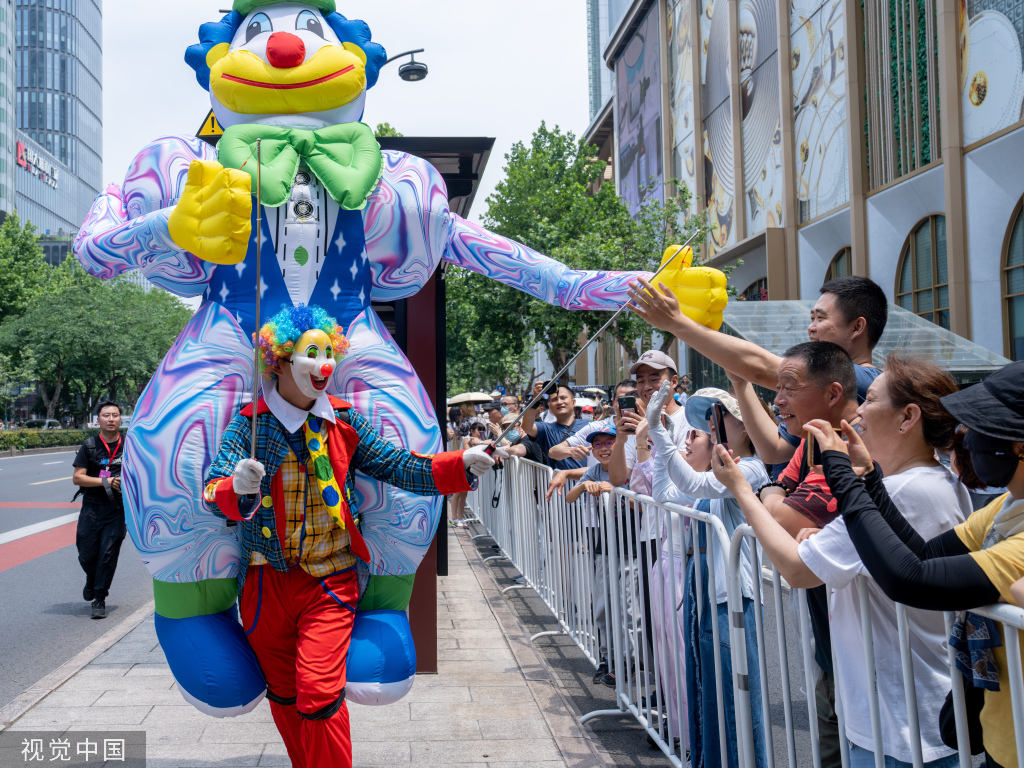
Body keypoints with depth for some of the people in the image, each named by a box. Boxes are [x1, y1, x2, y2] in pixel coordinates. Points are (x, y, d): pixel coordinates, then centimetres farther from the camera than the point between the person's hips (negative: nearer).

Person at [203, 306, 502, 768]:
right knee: (284, 696, 17)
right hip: (266, 584, 1)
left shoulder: (344, 423, 2)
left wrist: (460, 464, -16)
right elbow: (212, 490, -16)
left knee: (320, 696, -11)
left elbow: (399, 468, -1)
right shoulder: (249, 423, -5)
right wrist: (237, 488, -40)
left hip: (330, 582, 0)